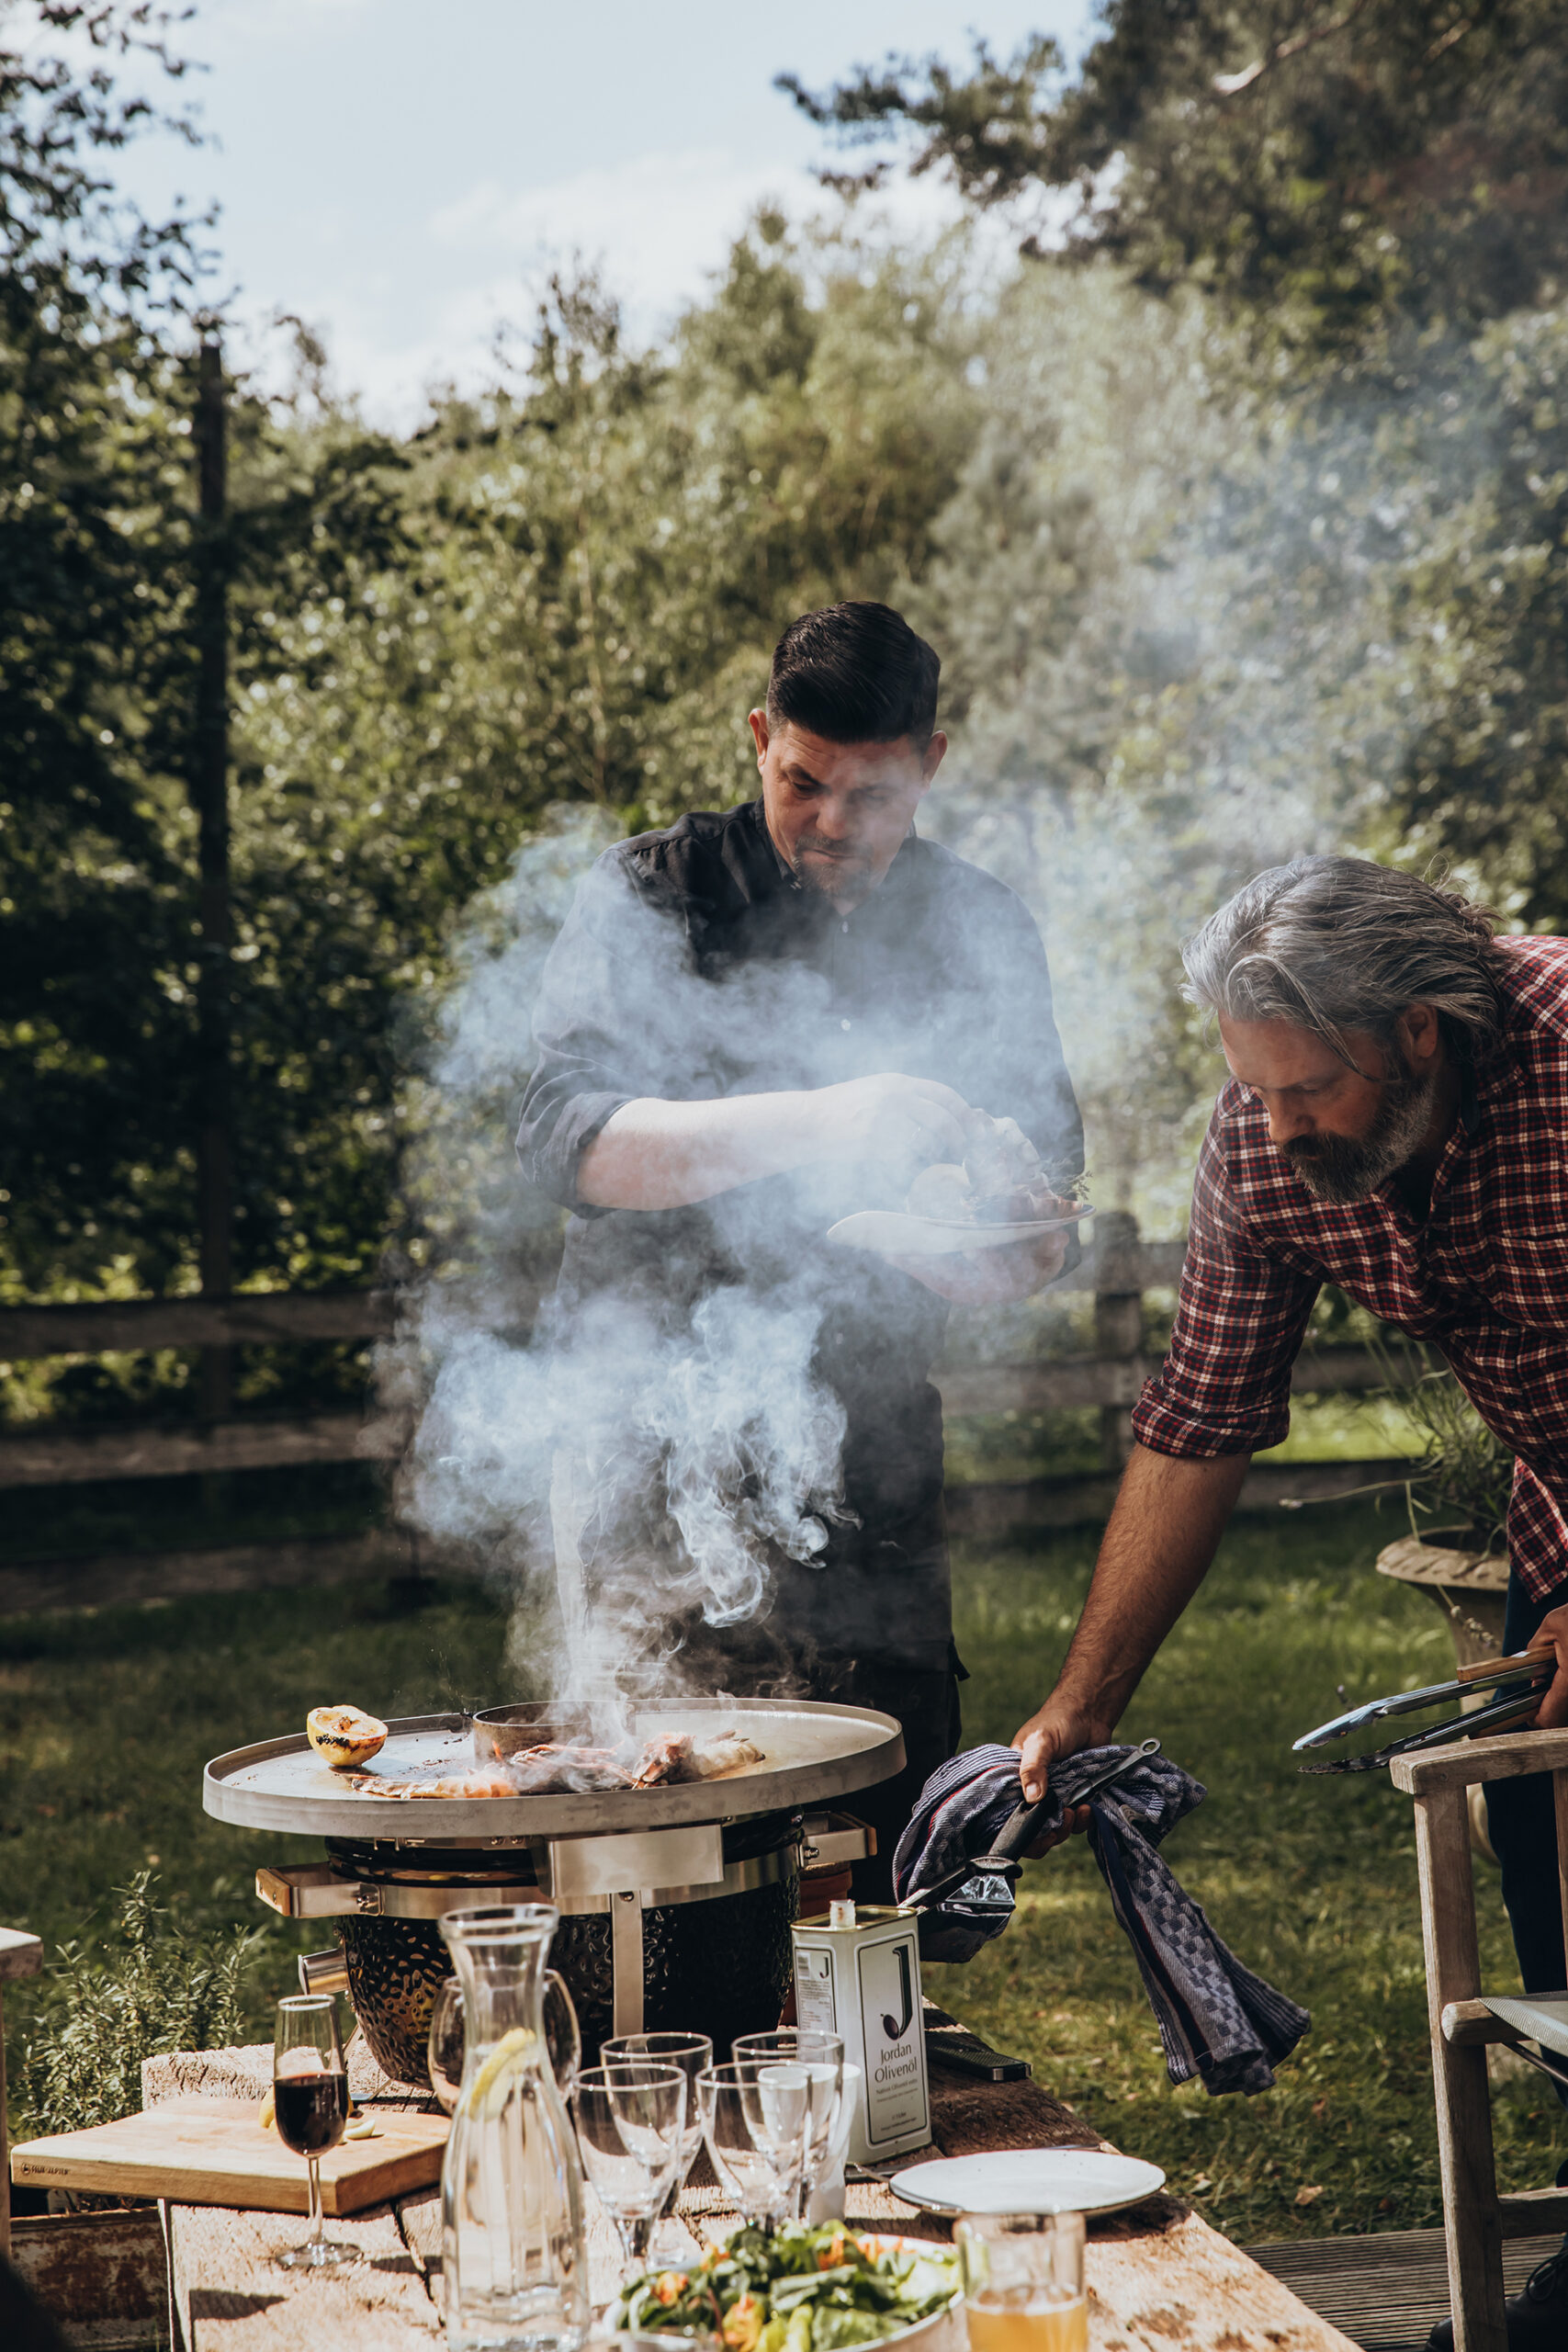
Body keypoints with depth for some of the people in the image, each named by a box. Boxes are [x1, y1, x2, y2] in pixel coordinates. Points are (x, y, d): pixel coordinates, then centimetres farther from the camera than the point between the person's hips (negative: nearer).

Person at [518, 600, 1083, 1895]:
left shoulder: (983, 930, 9)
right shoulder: (651, 898, -2)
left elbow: (1046, 1174, 11)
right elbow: (567, 1138, -15)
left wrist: (1020, 1250, -14)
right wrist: (810, 1123, -29)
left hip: (872, 1441, 4)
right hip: (665, 1430, -3)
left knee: (901, 1821, 3)